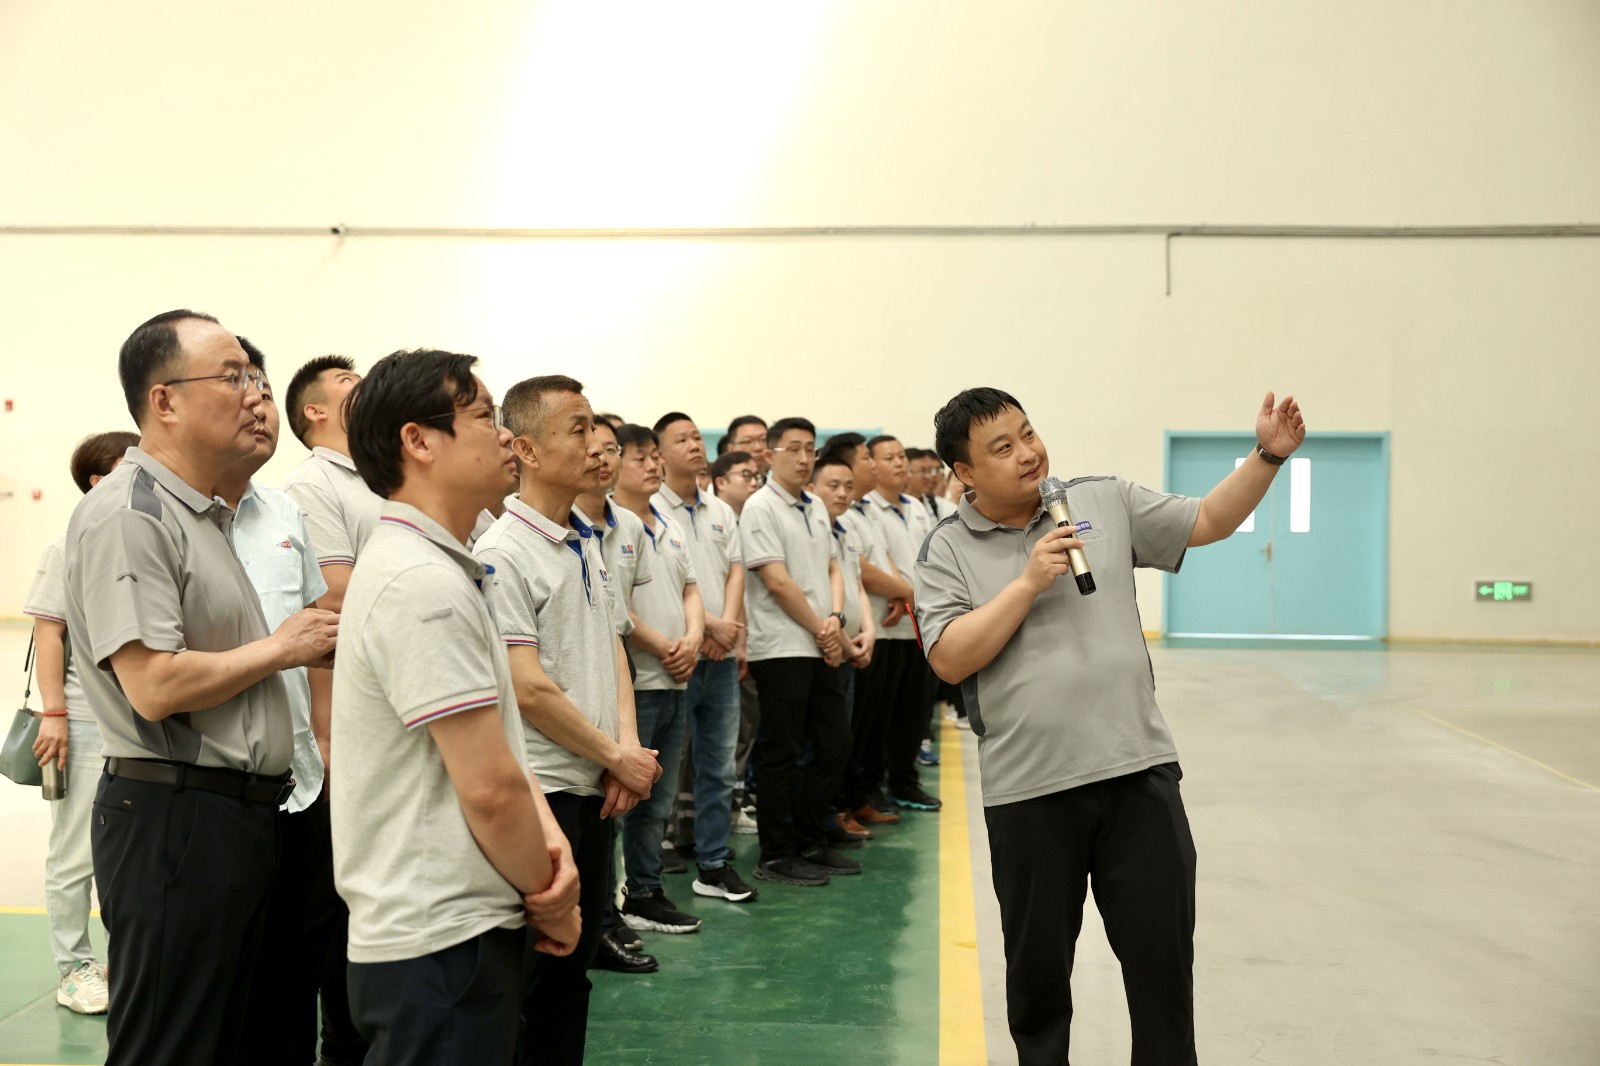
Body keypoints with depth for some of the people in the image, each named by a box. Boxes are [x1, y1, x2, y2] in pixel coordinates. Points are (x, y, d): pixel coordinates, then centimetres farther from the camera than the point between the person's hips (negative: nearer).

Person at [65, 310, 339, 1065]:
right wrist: (282, 647, -12)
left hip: (241, 811, 10)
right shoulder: (126, 513, -15)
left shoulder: (207, 515, 17)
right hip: (172, 817, -10)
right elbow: (156, 686, -24)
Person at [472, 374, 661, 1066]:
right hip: (543, 788, -8)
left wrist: (628, 748, 0)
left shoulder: (586, 544, 11)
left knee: (576, 961, 17)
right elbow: (528, 689, -19)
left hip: (596, 787, 8)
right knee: (543, 977, 3)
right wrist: (616, 757, -11)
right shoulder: (502, 553, -15)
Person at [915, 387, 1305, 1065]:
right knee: (1038, 966, 14)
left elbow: (1208, 523, 11)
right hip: (1028, 790, -1)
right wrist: (1029, 583, -14)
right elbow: (950, 660, -11)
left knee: (1163, 954, 7)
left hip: (1138, 771, 1)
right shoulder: (947, 551, 0)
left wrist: (1267, 456, -2)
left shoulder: (1106, 502, 6)